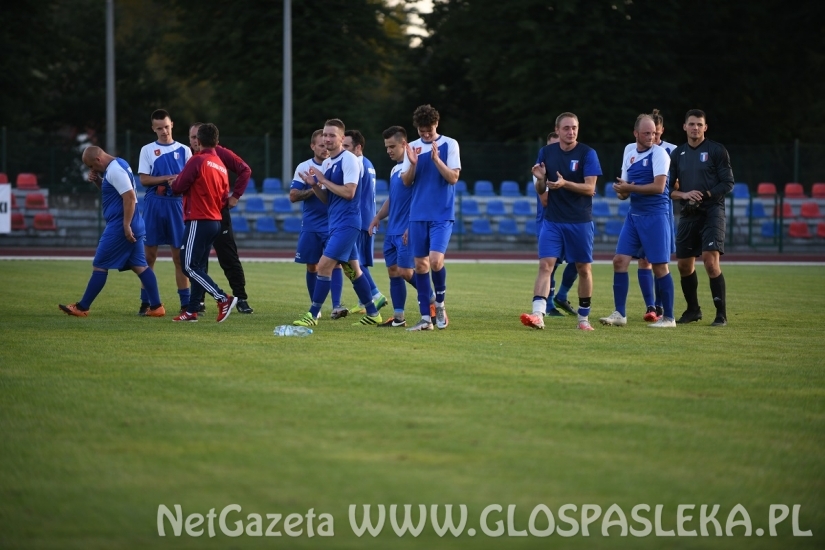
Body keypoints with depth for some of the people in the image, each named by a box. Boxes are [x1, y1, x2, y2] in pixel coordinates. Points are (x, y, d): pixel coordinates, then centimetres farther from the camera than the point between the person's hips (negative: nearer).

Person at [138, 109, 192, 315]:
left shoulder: (183, 150, 9)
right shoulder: (147, 150, 7)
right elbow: (144, 179, -1)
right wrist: (167, 178, -13)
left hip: (176, 204, 0)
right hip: (153, 204, 0)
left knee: (179, 255, 0)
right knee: (149, 255, 1)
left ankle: (185, 303, 2)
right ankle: (145, 302, 5)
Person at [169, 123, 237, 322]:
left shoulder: (197, 161, -12)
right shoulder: (221, 165, 10)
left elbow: (178, 187, -9)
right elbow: (224, 198, 15)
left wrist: (173, 183, 12)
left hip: (198, 221, -8)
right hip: (216, 221, 8)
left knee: (190, 266, -7)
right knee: (198, 266, 12)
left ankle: (223, 299, -18)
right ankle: (192, 311, 13)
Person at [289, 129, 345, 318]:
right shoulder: (304, 167, 2)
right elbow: (293, 196, -4)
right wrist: (314, 189, -17)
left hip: (333, 223, -1)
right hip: (310, 225, 1)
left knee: (334, 262, -13)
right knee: (312, 266, 7)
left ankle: (336, 306, -18)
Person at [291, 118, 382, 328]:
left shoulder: (349, 160, -12)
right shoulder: (326, 163, 15)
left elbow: (348, 192, -21)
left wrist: (323, 180, -15)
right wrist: (314, 185, 0)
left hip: (347, 222, -10)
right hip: (336, 223, 10)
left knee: (324, 265, -13)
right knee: (353, 269, 13)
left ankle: (312, 315, -11)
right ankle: (372, 314, 21)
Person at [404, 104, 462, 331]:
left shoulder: (449, 145, -2)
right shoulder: (413, 147, 8)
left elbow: (453, 177, -8)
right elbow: (407, 182, 6)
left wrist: (436, 159, -21)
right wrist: (413, 164, -13)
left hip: (442, 215, -4)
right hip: (418, 215, 4)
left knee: (435, 261, -18)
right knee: (420, 264, 3)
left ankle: (440, 304, 7)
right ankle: (426, 318, 8)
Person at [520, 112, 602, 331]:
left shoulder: (587, 154, -5)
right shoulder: (546, 152, 5)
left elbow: (590, 188, -13)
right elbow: (540, 190, 9)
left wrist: (565, 184, -27)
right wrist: (540, 180, -14)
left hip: (580, 222, -2)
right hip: (552, 220, 2)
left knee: (583, 268, 6)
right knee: (545, 264, -11)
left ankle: (584, 317, 19)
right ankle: (538, 314, -20)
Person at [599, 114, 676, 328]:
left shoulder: (659, 154, -9)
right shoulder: (629, 150, 11)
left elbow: (659, 187, -19)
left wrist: (629, 188, -13)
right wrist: (621, 191, -7)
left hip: (655, 216, -7)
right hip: (634, 214, 7)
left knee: (659, 266, -4)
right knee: (620, 261, 0)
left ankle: (668, 317, 5)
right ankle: (620, 314, 5)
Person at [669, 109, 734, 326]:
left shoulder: (717, 151, -2)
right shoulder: (677, 154, 11)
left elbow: (728, 184, -5)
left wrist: (705, 195, -15)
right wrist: (684, 195, -9)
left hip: (712, 212, -5)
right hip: (688, 214, 5)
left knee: (710, 260, -18)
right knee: (684, 264, 8)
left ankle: (721, 313, -12)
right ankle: (693, 309, 26)